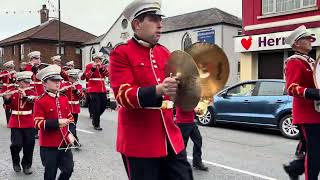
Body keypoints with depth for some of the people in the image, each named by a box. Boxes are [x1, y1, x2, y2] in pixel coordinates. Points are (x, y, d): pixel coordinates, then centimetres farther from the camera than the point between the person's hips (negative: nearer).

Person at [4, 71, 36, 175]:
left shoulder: (31, 92, 2)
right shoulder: (12, 92, 4)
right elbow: (8, 104, -2)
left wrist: (25, 96, -27)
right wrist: (7, 97, -20)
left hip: (29, 123, 0)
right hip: (15, 123, 0)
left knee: (29, 145, 3)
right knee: (16, 144, -8)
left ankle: (27, 165, 21)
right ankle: (16, 162, 21)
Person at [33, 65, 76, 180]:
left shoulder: (64, 99, 6)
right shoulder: (40, 102, -10)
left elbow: (70, 119, 11)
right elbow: (38, 123, -15)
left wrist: (71, 133, -3)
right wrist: (56, 123, -24)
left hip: (64, 142, 5)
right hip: (49, 145, -5)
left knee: (69, 169, 8)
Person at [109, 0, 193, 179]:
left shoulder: (165, 52, 11)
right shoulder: (121, 53, -7)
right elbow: (123, 94, -17)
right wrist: (158, 90, -32)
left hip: (171, 137, 6)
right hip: (139, 141, -5)